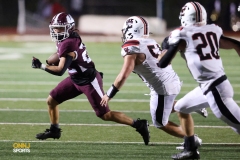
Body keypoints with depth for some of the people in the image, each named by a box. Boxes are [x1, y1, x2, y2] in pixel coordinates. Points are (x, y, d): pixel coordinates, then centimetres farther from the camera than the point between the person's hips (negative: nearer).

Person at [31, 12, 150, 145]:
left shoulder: (67, 45, -28)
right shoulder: (73, 36, -1)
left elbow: (60, 70, -33)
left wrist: (41, 66, -25)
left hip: (89, 81, -10)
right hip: (76, 79, 10)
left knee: (105, 115, -5)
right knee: (51, 100, 11)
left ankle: (139, 125, 2)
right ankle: (54, 130, 29)